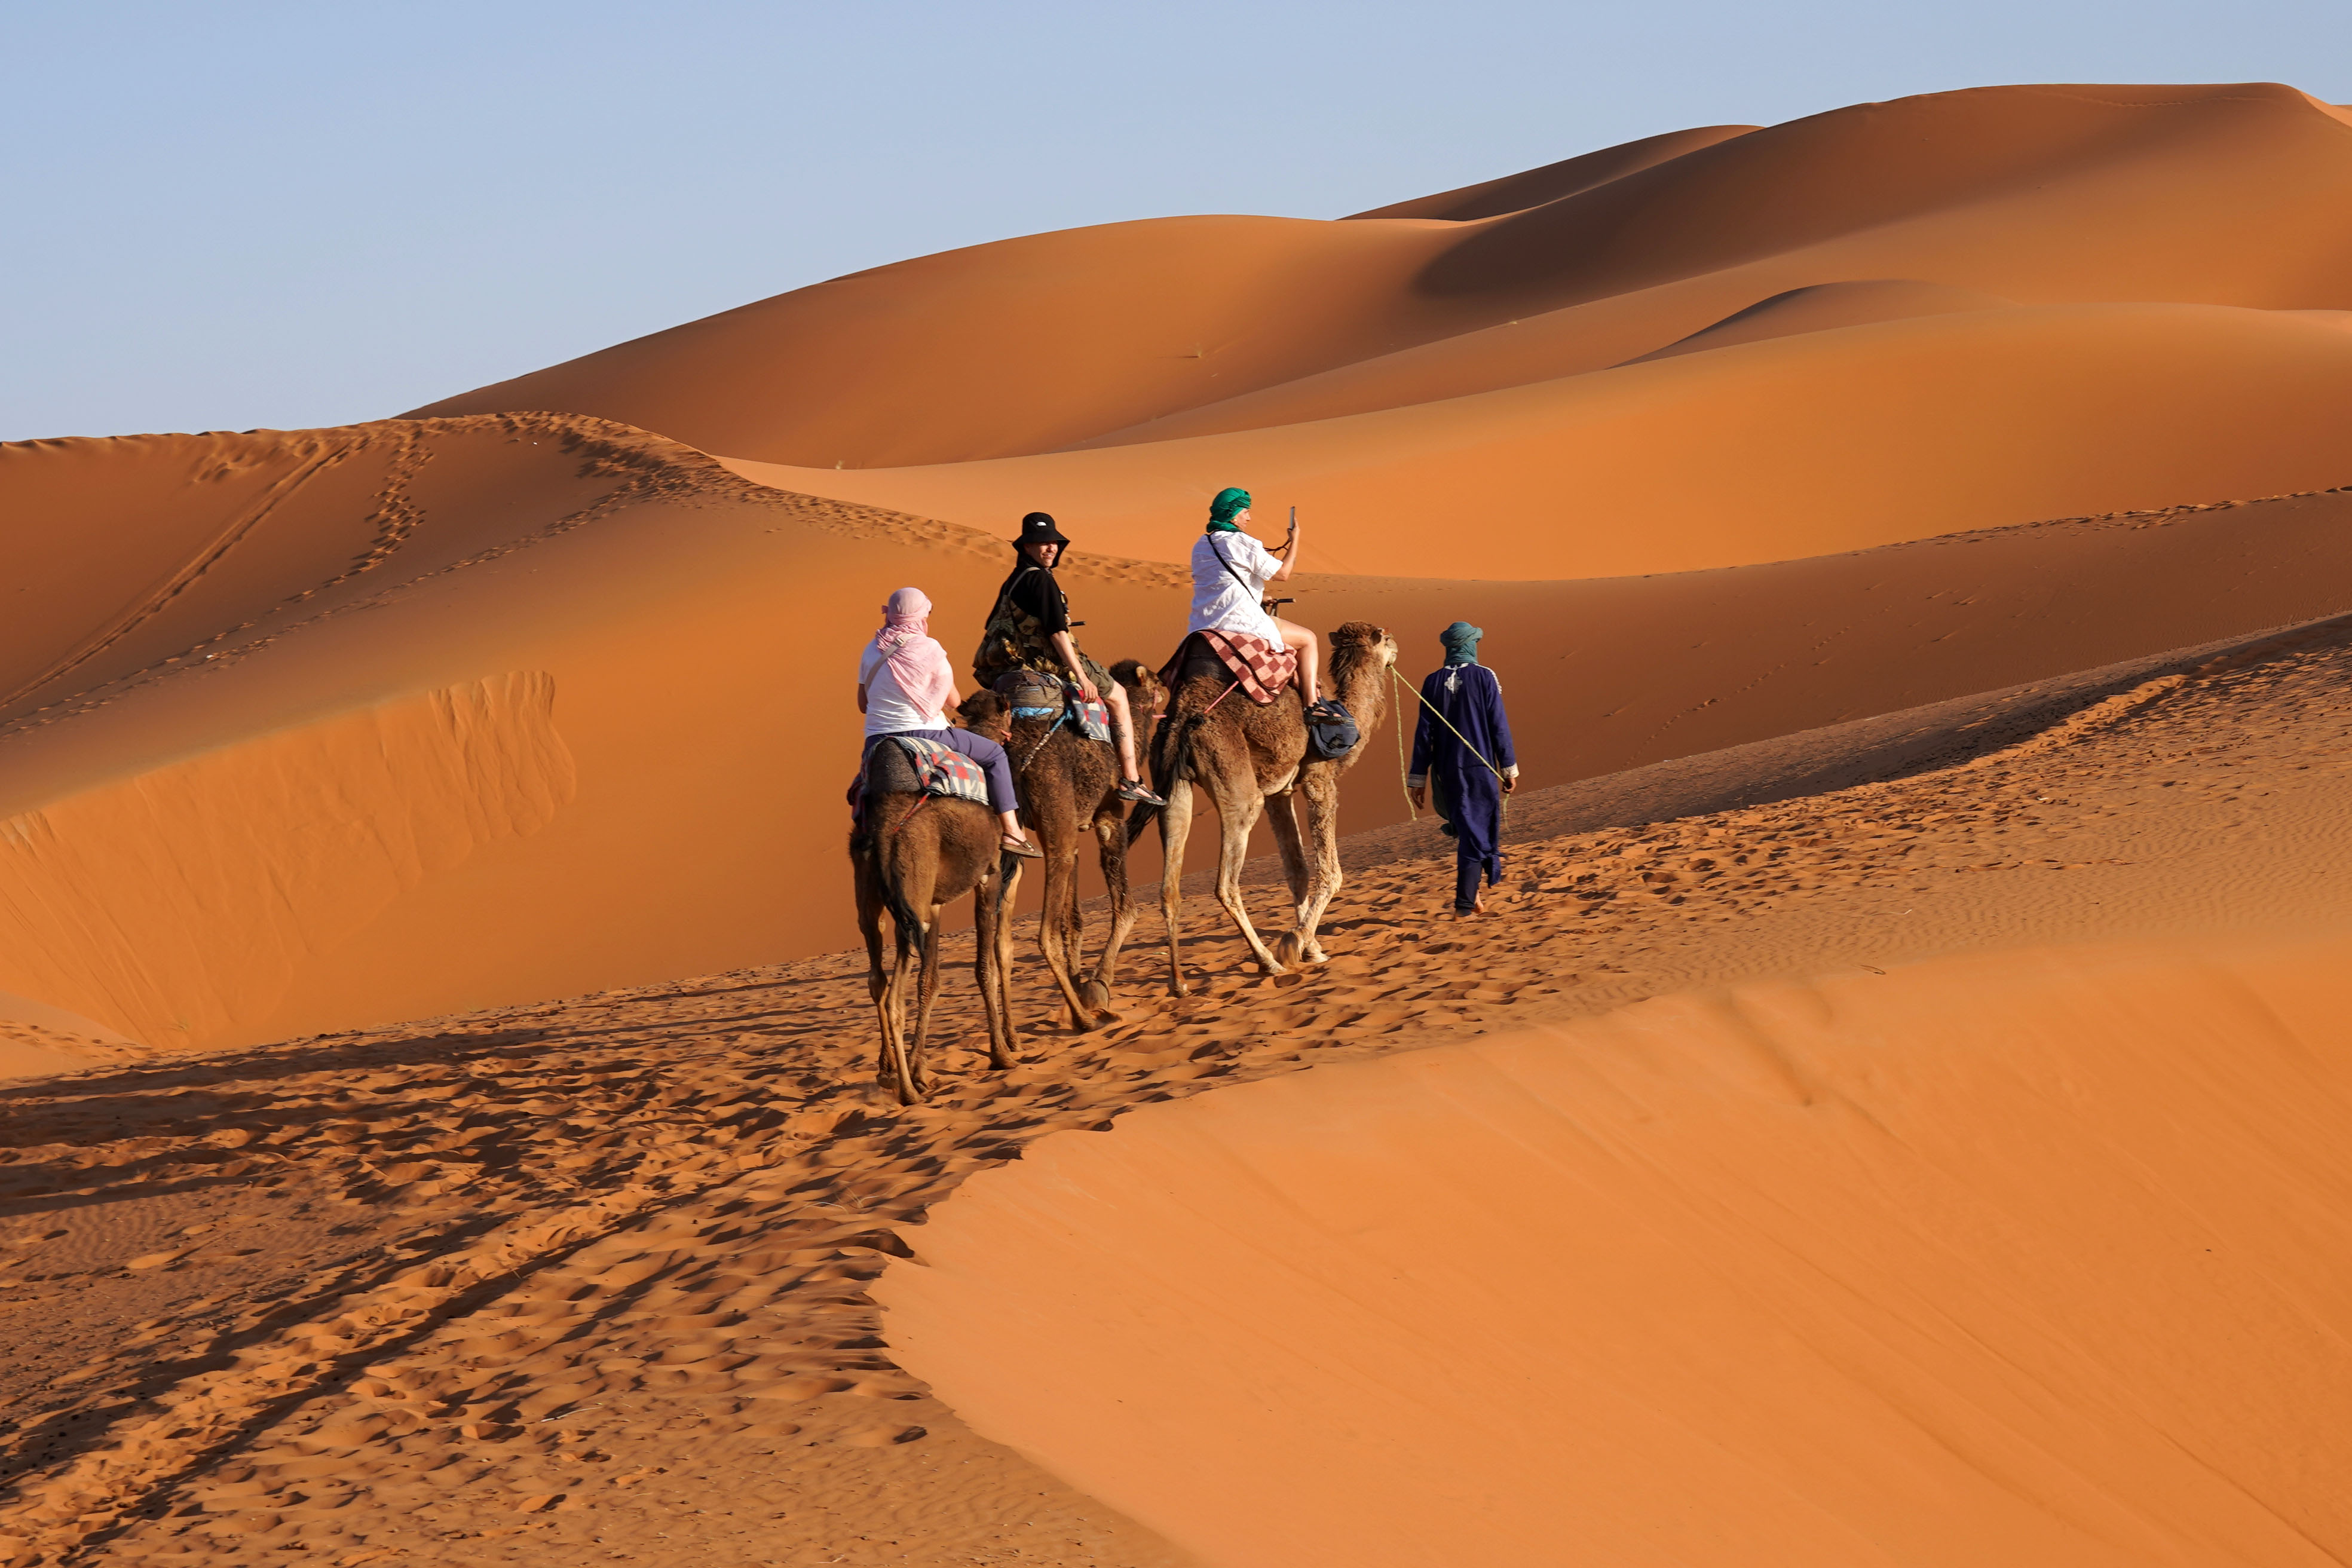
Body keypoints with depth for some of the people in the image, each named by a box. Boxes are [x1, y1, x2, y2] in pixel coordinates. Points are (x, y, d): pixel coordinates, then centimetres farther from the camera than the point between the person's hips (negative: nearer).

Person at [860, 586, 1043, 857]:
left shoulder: (872, 651, 7)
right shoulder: (929, 647, -6)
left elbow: (863, 704, 12)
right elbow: (953, 700, 1)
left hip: (876, 741, 5)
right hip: (923, 734, -5)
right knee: (994, 754, 11)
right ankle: (1011, 830, 5)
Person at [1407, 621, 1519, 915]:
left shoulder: (1433, 682, 1)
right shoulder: (1484, 678, -6)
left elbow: (1424, 733, 0)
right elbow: (1499, 726, -6)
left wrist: (1418, 778, 4)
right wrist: (1509, 769, 2)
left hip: (1446, 770, 3)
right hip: (1480, 769, -3)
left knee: (1464, 829, 19)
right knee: (1476, 834, 0)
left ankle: (1472, 894, 20)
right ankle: (1465, 902, -7)